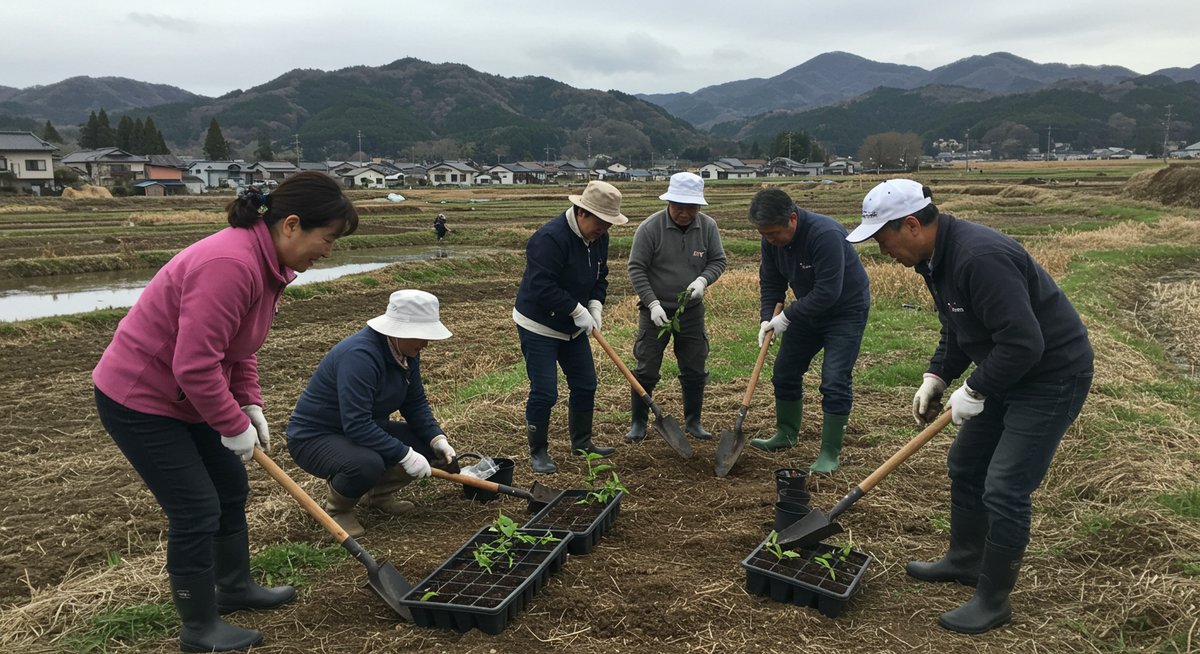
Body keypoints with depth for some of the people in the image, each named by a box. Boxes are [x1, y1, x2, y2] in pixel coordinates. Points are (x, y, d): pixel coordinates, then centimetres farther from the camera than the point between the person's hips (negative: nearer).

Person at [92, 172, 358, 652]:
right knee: (197, 509, -3)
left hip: (184, 397, 10)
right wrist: (236, 426, -20)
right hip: (139, 400, -10)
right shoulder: (230, 265, -32)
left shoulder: (266, 261, 1)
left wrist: (250, 406, 3)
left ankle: (235, 587, 37)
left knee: (231, 488, 18)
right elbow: (196, 365, -32)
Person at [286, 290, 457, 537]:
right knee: (367, 464, -38)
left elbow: (416, 403, 4)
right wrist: (405, 455, -33)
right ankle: (337, 509, -5)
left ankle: (378, 494, 12)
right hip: (314, 438, -8)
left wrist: (437, 438, -11)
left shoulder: (406, 352, -4)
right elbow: (356, 425, -36)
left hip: (366, 431, 8)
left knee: (430, 445, -9)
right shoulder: (359, 355, -31)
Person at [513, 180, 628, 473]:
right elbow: (542, 287, -32)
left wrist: (595, 308, -5)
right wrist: (578, 310, -25)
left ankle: (582, 442, 31)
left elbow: (600, 277, 12)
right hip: (538, 326, -8)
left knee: (585, 384, 13)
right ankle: (538, 453, 10)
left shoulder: (599, 237, 0)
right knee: (544, 392, -7)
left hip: (573, 326, 8)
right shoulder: (550, 238, -28)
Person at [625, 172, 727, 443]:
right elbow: (636, 268, -12)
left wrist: (703, 280, -16)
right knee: (646, 370, 3)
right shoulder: (650, 227, -15)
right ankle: (638, 423, 17)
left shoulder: (708, 226, -5)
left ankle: (693, 421, 26)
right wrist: (653, 303, -20)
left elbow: (718, 260, 5)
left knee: (695, 370, 10)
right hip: (656, 311, -3)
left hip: (692, 310, 3)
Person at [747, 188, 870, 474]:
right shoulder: (772, 240, -11)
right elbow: (770, 282, 0)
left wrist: (787, 316, -28)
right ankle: (786, 435, 30)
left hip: (846, 310, -7)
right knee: (785, 372, 12)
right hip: (807, 310, 7)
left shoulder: (825, 234, -34)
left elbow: (827, 292, -35)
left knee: (835, 382, -12)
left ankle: (830, 454, 0)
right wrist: (766, 318, -14)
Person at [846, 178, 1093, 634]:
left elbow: (1023, 342, -32)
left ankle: (993, 601, 10)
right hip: (1005, 371, 10)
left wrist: (975, 391, -21)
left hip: (1051, 374, -10)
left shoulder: (980, 258, -31)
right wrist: (936, 377, 2)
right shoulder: (936, 257, 1)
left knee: (1005, 489, -7)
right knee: (965, 466, 18)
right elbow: (957, 330, 14)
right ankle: (964, 562, 37)